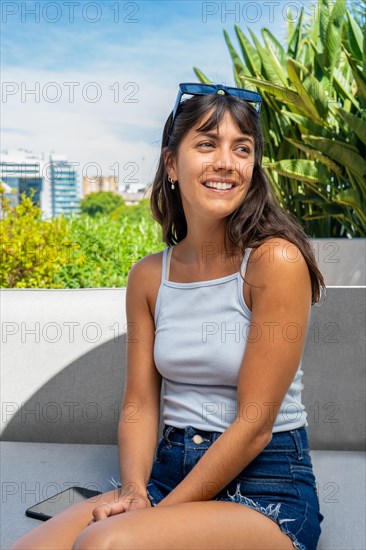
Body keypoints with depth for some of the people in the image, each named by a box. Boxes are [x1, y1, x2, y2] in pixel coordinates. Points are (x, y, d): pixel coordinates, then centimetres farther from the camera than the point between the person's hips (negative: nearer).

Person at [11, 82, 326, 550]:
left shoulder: (276, 261, -13)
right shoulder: (148, 276, 4)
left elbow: (255, 424, -14)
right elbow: (140, 403, 5)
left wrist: (163, 512, -13)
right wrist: (133, 492, -12)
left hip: (266, 490, -4)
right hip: (169, 472, 5)